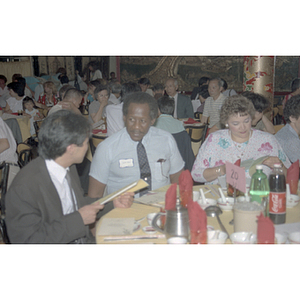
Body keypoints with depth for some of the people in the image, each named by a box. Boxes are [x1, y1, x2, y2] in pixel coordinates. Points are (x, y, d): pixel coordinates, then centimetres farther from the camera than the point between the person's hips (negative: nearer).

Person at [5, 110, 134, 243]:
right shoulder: (24, 187, -21)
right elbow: (29, 239, -20)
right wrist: (79, 219, -20)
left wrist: (113, 204, 7)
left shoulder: (68, 168, 3)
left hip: (85, 240, 7)